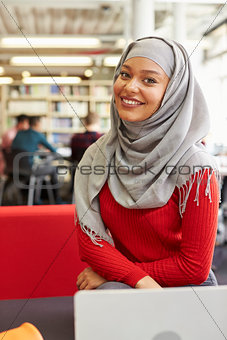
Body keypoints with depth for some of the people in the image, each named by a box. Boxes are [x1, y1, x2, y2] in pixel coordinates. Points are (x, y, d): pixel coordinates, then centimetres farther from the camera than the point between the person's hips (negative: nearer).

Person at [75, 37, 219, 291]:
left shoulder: (195, 166, -17)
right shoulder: (97, 155, -3)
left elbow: (194, 268, -13)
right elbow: (89, 239, -6)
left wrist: (111, 273, -9)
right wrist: (140, 280, -21)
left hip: (186, 288, -2)